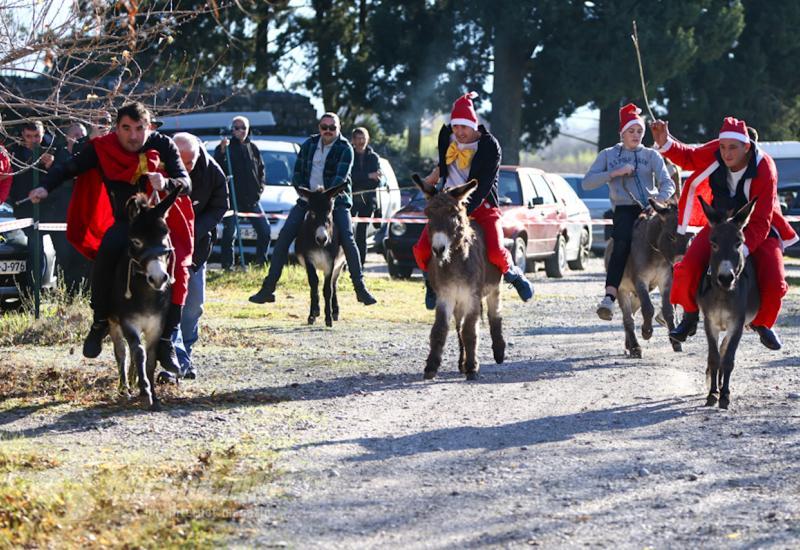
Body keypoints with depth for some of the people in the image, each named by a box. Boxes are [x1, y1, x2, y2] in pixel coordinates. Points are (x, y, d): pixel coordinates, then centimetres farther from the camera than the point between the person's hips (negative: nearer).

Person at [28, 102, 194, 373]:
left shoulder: (163, 146, -10)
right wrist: (46, 187, -32)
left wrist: (166, 183, -38)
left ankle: (165, 341, -8)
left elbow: (186, 184, -16)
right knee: (107, 251, -32)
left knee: (176, 271, -23)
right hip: (124, 222, 0)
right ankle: (100, 321, -16)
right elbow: (69, 168, -13)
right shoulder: (102, 148, -9)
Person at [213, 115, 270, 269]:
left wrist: (260, 187, 8)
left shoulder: (253, 148, 12)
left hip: (251, 198, 5)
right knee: (229, 232, -3)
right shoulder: (225, 147, -2)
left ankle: (261, 261, 13)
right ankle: (227, 265, 3)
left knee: (264, 230, 2)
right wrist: (222, 151, -25)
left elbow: (261, 169, 20)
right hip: (232, 198, -5)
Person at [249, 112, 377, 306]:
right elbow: (297, 173, 11)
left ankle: (360, 288, -11)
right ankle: (268, 288, -3)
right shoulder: (309, 145, 9)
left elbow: (341, 176, -17)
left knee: (348, 241, -18)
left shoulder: (345, 149, -4)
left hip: (336, 201, -3)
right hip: (307, 200, 4)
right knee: (283, 238, -6)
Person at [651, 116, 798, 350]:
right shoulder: (714, 153, -19)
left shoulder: (765, 170, -30)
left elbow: (760, 222, -31)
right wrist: (665, 143, -15)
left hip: (758, 230, -3)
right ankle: (690, 317, 7)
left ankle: (762, 324, 12)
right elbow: (688, 158, 4)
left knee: (773, 282, -22)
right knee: (688, 268, -20)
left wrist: (743, 249, -46)